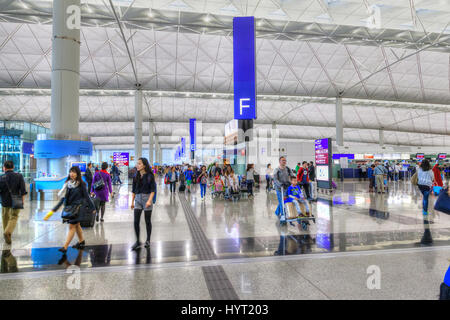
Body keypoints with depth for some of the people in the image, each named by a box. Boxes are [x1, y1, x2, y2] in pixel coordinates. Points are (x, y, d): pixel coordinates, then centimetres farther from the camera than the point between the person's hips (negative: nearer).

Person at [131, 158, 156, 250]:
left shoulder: (150, 176, -7)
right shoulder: (136, 176, 6)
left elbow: (153, 190, -9)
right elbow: (133, 190, 11)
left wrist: (149, 200, -19)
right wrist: (132, 202, 8)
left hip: (147, 198, -4)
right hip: (138, 199, 4)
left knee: (147, 221, 6)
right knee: (136, 221, -2)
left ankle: (148, 240, 21)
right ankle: (138, 241, 10)